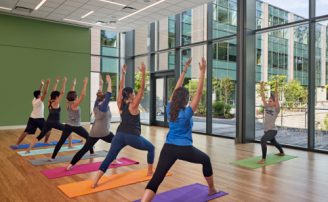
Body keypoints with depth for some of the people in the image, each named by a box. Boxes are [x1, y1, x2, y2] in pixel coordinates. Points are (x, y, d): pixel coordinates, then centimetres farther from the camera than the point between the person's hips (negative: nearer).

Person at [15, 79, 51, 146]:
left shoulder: (34, 100, 7)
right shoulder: (40, 101, -14)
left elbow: (39, 92, 18)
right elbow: (45, 92, -21)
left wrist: (42, 84, 23)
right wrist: (47, 84, -23)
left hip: (32, 118, 7)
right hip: (39, 119, -7)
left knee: (26, 132, 2)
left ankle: (17, 144, -3)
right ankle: (46, 142, 23)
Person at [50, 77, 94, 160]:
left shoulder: (68, 104, 0)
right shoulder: (75, 105, -18)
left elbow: (71, 93, 13)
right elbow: (83, 95, -25)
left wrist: (73, 84, 20)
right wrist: (85, 84, -22)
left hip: (68, 126, 6)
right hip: (76, 127, -6)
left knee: (61, 141, 5)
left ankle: (53, 157, 4)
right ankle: (92, 152, 21)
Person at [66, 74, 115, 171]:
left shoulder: (96, 105, 7)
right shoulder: (104, 107, -10)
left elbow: (99, 95, 18)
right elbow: (109, 94, -10)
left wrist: (100, 84, 22)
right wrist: (109, 82, -4)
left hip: (93, 132, 6)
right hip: (103, 132, -6)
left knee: (84, 149, 5)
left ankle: (70, 165, -1)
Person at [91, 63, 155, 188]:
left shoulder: (120, 104, 7)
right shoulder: (133, 105, -7)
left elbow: (121, 88, 13)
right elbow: (142, 89, -11)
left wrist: (123, 74, 16)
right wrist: (143, 73, -12)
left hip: (119, 135, 5)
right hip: (132, 136, -5)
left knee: (109, 158, 4)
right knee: (151, 148, 18)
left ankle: (95, 181, -4)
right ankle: (150, 171, 25)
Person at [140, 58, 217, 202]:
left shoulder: (170, 109, 1)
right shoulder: (187, 112, -11)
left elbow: (177, 89, 9)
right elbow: (199, 93, -12)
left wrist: (184, 71, 14)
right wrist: (202, 71, -10)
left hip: (168, 148, 3)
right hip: (185, 149, -3)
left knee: (156, 180, -3)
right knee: (206, 160, 27)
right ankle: (211, 189, 41)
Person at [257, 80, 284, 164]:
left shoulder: (276, 109, -11)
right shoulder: (267, 107, 4)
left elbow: (276, 99, -22)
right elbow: (263, 98, 0)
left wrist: (276, 88, -25)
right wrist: (262, 88, -5)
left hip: (272, 130, -8)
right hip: (266, 130, 8)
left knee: (263, 140, -32)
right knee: (274, 142, 30)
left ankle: (263, 159, -27)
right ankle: (282, 152, 58)